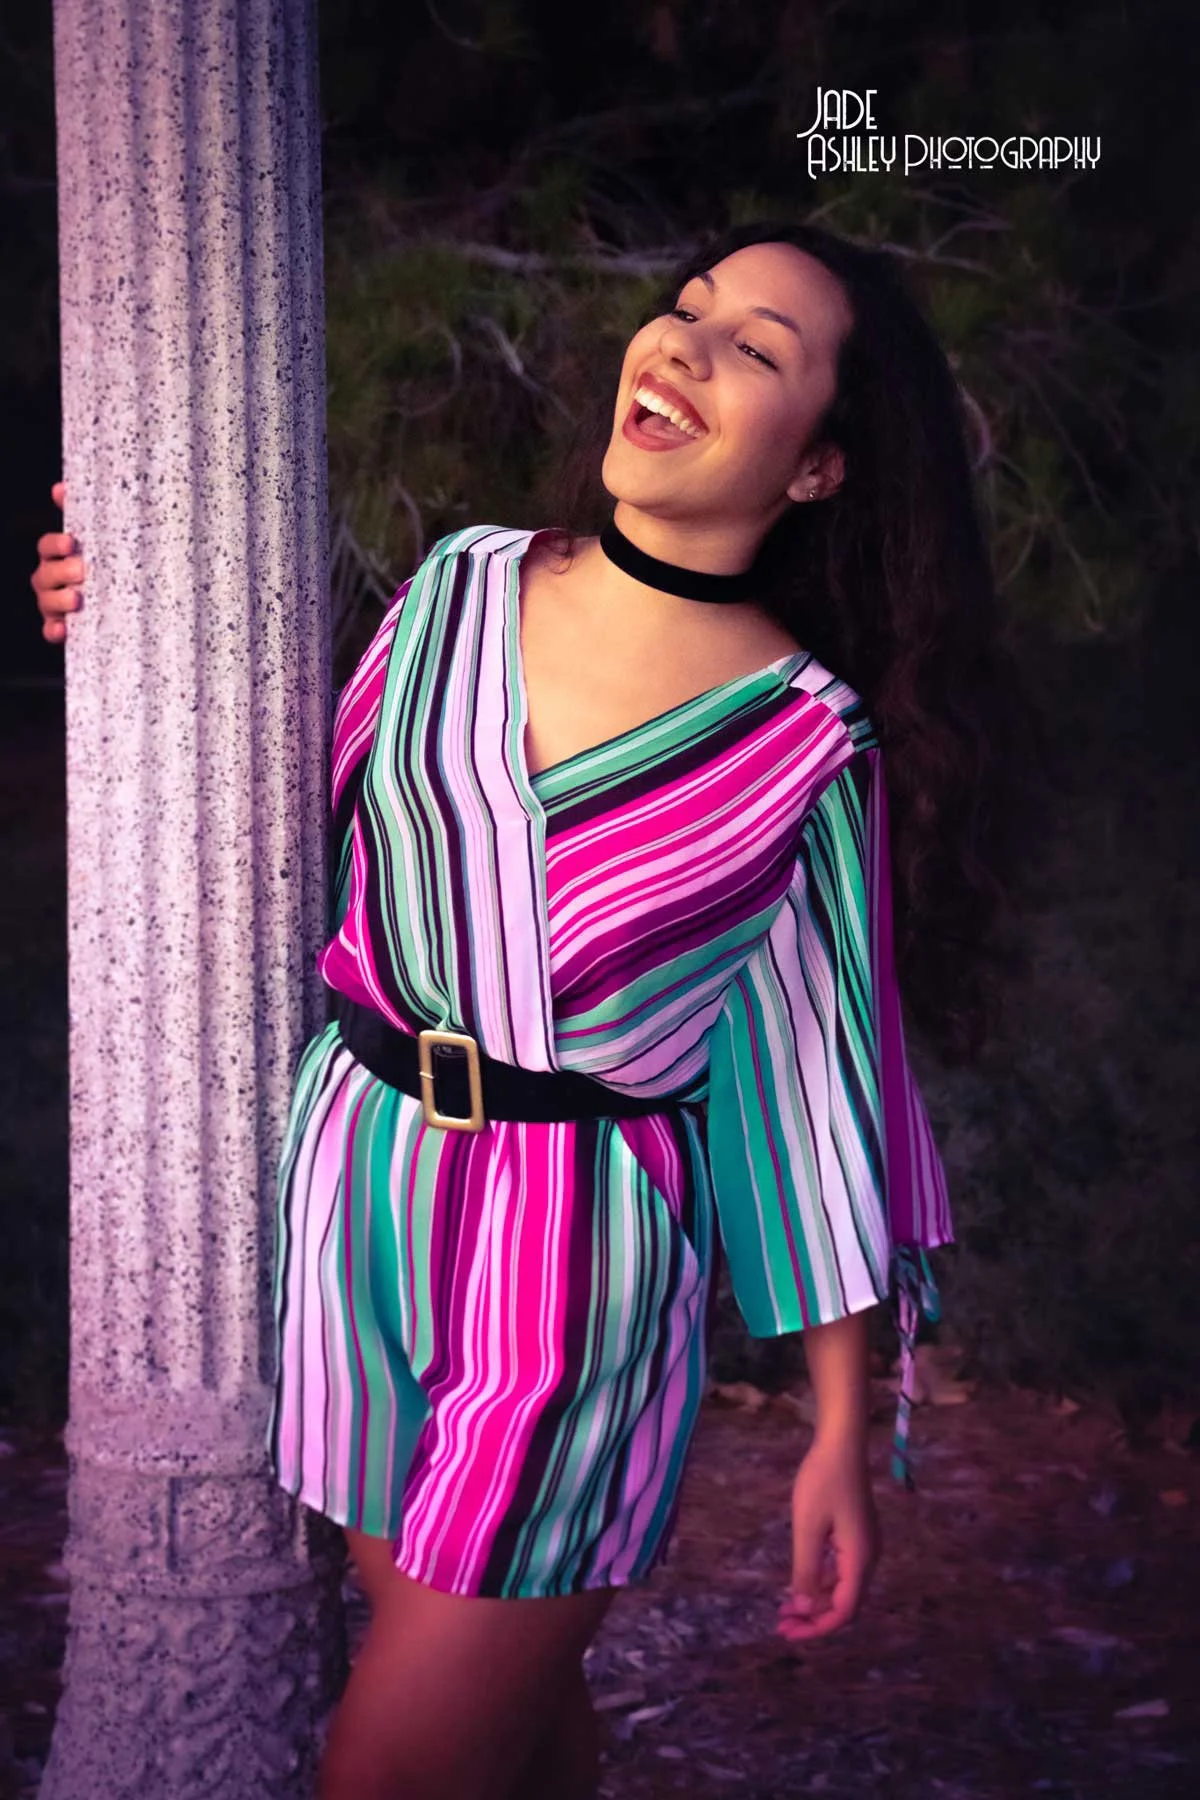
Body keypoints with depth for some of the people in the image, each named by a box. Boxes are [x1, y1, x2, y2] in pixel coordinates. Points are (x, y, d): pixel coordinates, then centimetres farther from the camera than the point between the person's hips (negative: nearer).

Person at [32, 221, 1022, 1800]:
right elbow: (323, 827, 16)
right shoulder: (466, 586, 1)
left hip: (584, 1263, -4)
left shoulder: (810, 743, -10)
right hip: (355, 1201, 4)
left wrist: (844, 1436, -2)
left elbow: (814, 1084, -5)